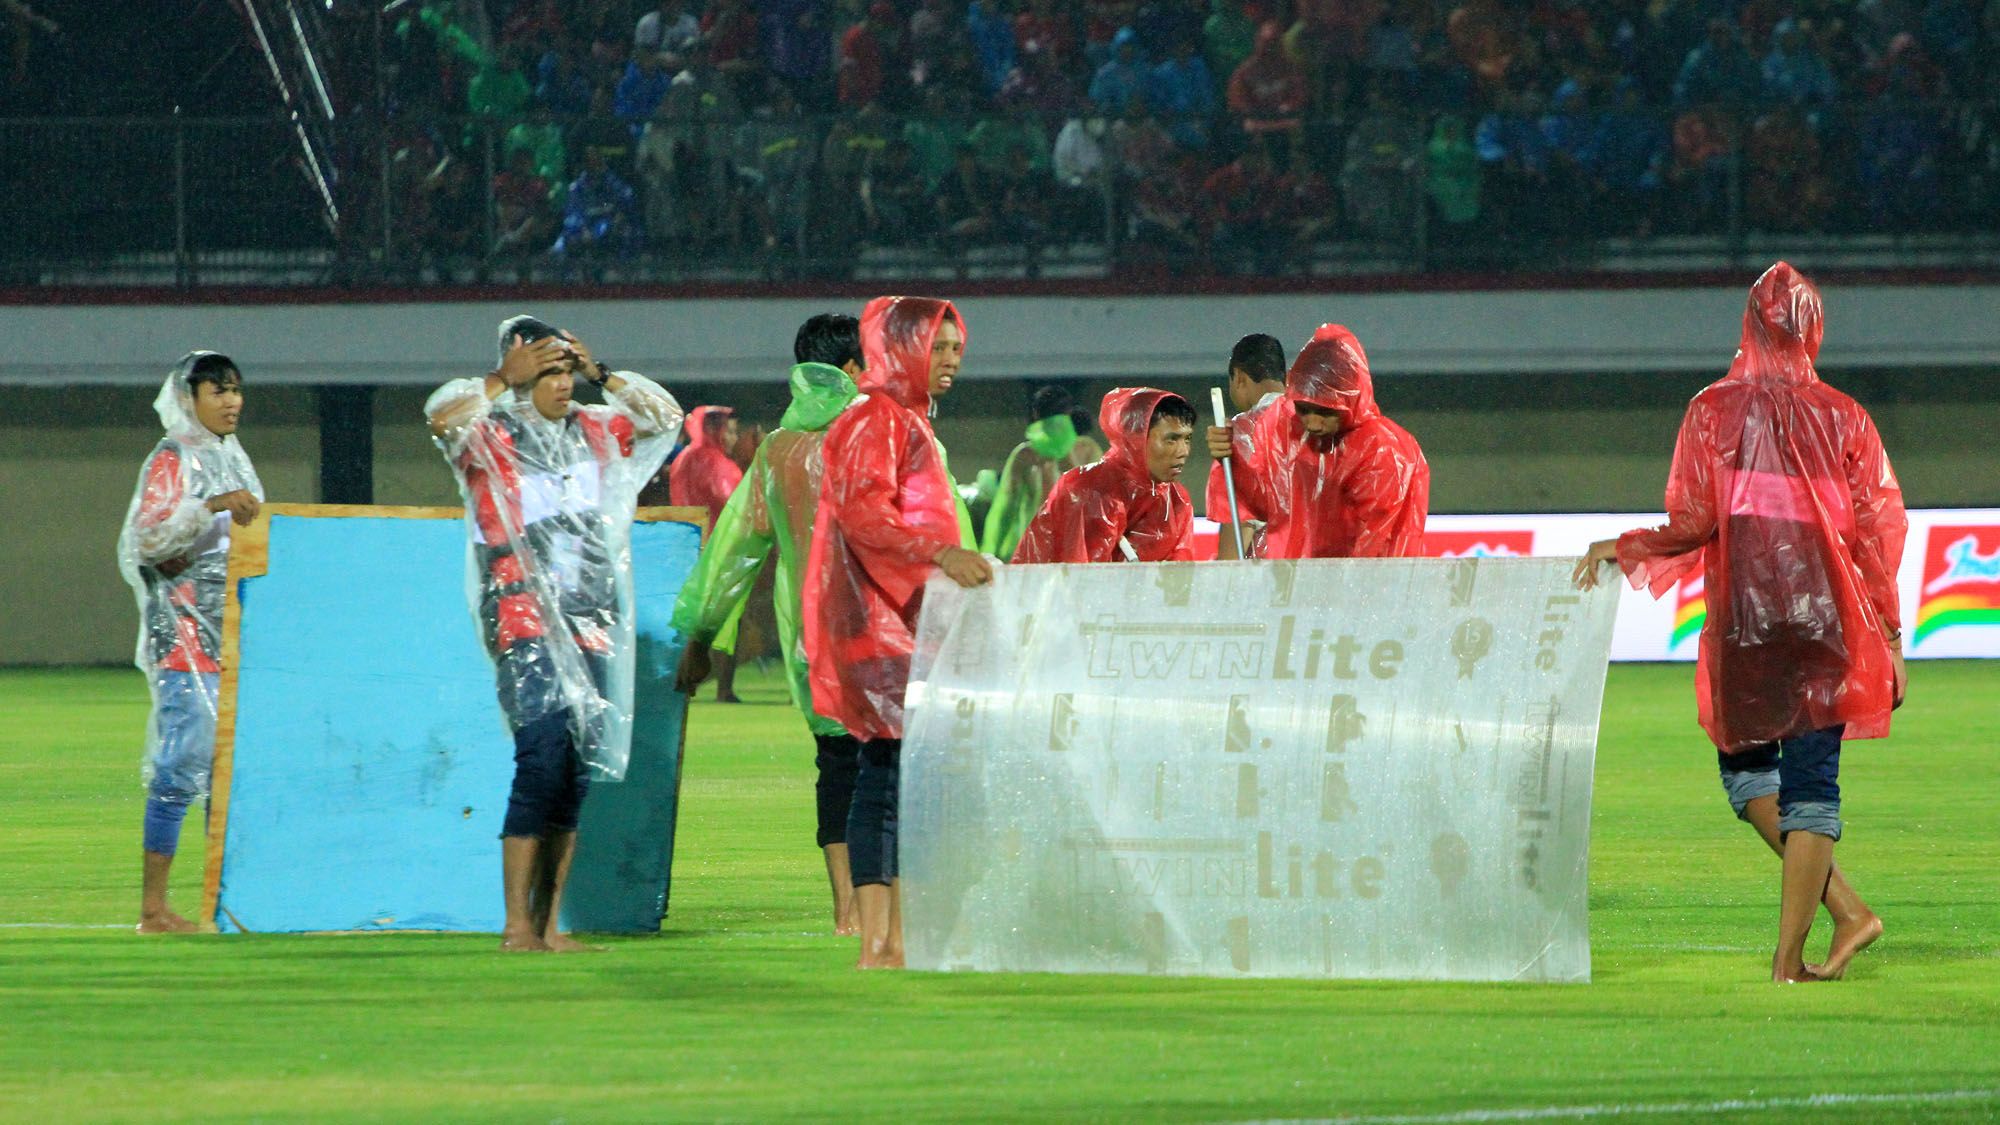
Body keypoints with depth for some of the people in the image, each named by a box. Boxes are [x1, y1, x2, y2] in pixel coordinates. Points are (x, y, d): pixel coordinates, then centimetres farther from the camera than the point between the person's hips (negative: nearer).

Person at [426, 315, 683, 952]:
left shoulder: (592, 433, 14)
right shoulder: (489, 435, -3)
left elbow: (665, 416, 22)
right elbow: (442, 415, -23)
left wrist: (601, 375, 10)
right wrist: (504, 378, -12)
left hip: (592, 625, 6)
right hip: (526, 626, -6)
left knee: (577, 775, 4)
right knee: (544, 760, -16)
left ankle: (549, 925, 8)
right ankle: (517, 927, -15)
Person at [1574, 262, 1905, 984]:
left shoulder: (1715, 411, -2)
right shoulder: (1843, 419, 3)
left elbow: (1693, 525, -6)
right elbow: (1876, 535, 1)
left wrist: (1620, 549, 11)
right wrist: (1891, 637, 9)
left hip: (1745, 618, -1)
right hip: (1828, 619, 1)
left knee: (1747, 765, 14)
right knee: (1810, 781, 2)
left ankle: (1846, 908, 2)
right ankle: (1790, 957, -5)